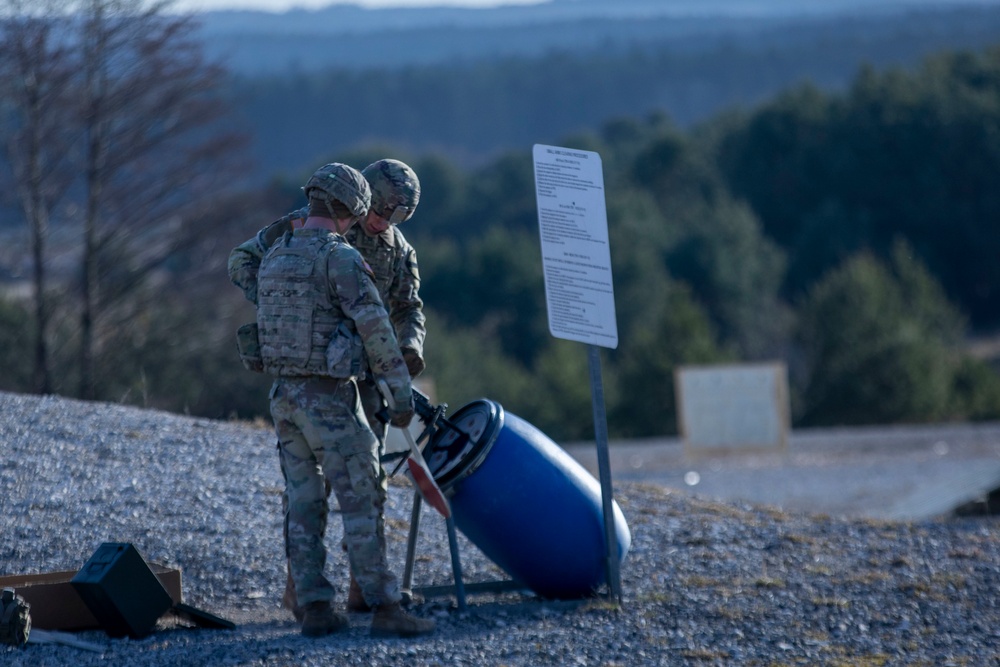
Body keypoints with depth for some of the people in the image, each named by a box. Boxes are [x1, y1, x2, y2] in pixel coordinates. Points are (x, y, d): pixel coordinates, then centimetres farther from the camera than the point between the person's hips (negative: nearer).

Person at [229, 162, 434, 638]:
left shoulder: (274, 256, 11)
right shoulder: (339, 257, -13)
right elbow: (375, 327, -16)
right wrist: (401, 390, -10)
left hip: (284, 396, 7)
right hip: (330, 397, -7)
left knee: (303, 503, 8)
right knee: (361, 501, -4)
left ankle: (314, 608, 7)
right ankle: (383, 607, -7)